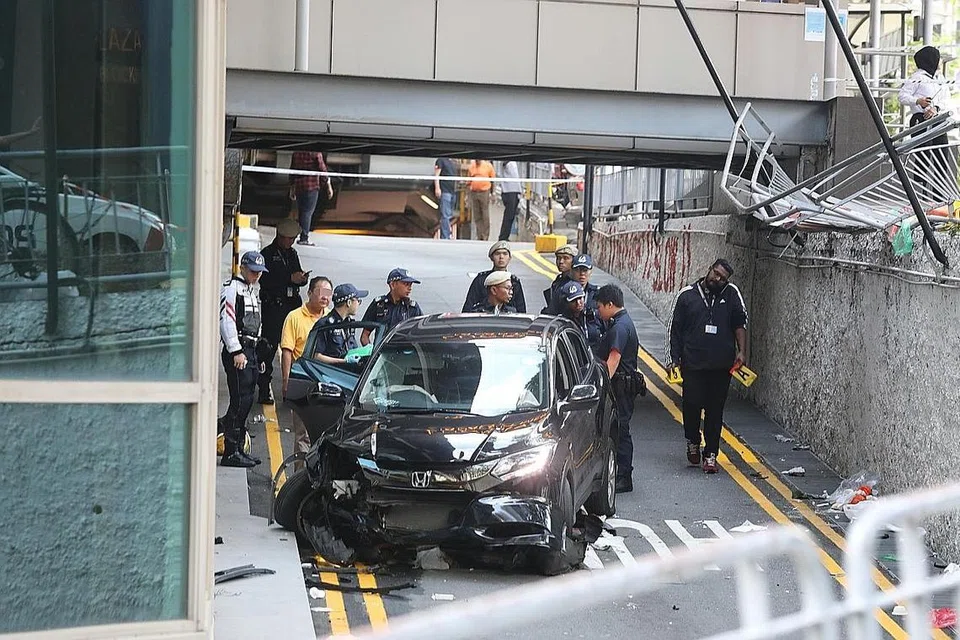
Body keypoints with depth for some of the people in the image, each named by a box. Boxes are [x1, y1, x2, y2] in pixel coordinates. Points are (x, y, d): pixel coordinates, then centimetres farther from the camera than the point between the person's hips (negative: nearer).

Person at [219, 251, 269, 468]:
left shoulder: (251, 291, 22)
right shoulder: (231, 288, -8)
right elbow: (226, 321, -17)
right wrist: (237, 352, -20)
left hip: (249, 351, 10)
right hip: (237, 351, -10)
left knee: (246, 402, 10)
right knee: (240, 401, -12)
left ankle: (239, 449, 16)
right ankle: (231, 453, -11)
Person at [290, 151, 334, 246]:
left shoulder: (296, 153, 10)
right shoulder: (316, 153, -9)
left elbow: (292, 170, 16)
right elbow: (322, 169, -10)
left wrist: (292, 187, 24)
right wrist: (328, 186, -3)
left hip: (298, 187, 6)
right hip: (312, 187, -6)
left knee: (301, 212, 12)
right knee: (308, 212, -5)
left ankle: (303, 236, 15)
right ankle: (304, 238, -9)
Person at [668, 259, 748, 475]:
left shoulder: (731, 294, 6)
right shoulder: (687, 295, 5)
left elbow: (740, 324, 4)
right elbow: (676, 329, 10)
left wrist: (741, 351, -8)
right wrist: (675, 358, 6)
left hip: (721, 365, 0)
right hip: (693, 363, 0)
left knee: (715, 409, 3)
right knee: (692, 404, -5)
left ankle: (710, 454, 12)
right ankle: (693, 441, 23)